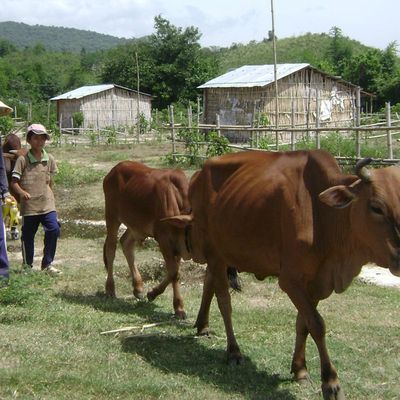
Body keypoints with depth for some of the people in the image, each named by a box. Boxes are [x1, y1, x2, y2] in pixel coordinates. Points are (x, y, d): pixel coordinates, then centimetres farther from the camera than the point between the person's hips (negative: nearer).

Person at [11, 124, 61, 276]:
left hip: (47, 204, 3)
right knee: (28, 234, 7)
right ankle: (27, 265, 25)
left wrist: (49, 194, 10)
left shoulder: (49, 159, 4)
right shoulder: (23, 159, -6)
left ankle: (47, 264, 4)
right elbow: (14, 181, -7)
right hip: (29, 205, -2)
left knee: (54, 229, -10)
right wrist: (21, 192, -23)